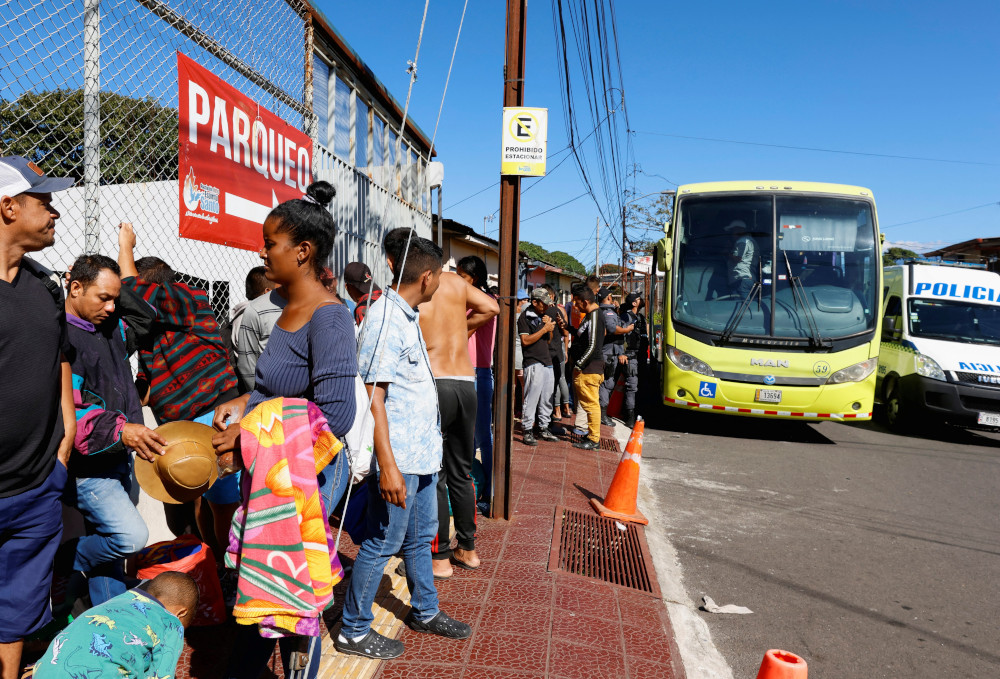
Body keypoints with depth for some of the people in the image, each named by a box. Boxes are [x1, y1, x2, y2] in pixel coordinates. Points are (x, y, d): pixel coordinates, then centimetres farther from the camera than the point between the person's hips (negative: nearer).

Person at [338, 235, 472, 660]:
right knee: (383, 542, 4)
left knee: (421, 535, 21)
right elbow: (373, 396, -23)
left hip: (422, 450, 10)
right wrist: (387, 466, -25)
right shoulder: (384, 318, -19)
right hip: (398, 456, -10)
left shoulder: (407, 315, 12)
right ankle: (354, 631, 22)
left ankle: (424, 611, 38)